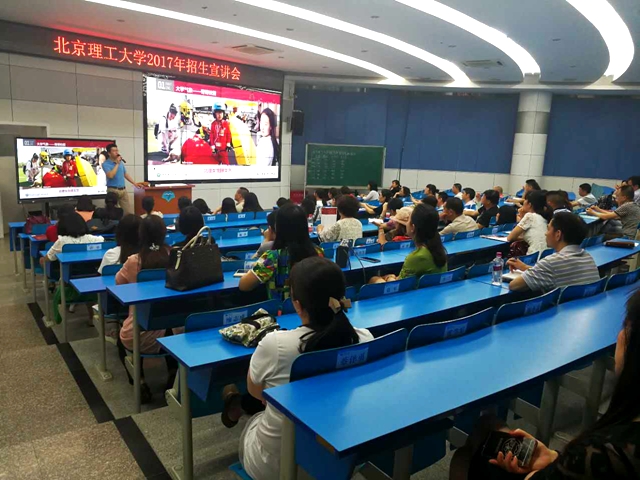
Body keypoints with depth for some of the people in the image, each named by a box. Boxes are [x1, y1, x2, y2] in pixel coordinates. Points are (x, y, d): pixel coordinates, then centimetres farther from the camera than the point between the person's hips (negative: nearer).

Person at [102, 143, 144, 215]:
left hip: (123, 190, 6)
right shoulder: (105, 164, -8)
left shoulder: (121, 162, 12)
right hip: (113, 190, -6)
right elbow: (110, 175, -23)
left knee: (129, 212, 5)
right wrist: (117, 164, -17)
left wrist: (135, 183, 17)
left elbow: (125, 174, 22)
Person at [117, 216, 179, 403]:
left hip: (139, 336, -1)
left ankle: (140, 382, 16)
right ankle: (173, 378, 24)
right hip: (171, 333, 1)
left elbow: (119, 281, 12)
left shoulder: (133, 261, -10)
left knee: (122, 340, 34)